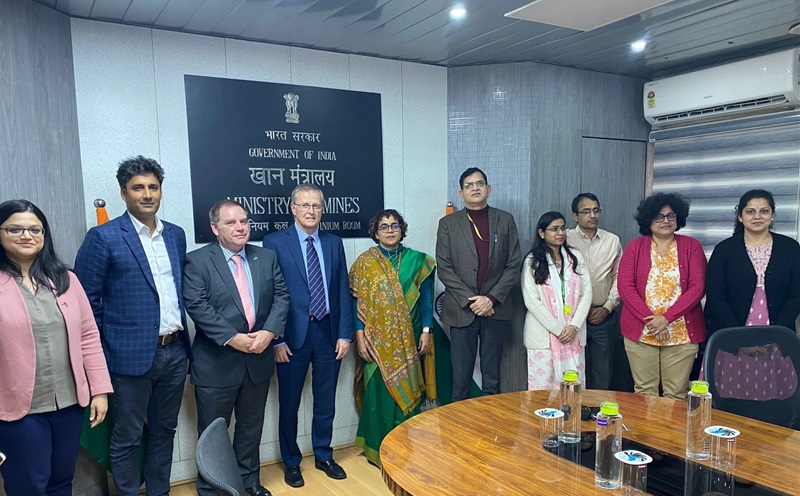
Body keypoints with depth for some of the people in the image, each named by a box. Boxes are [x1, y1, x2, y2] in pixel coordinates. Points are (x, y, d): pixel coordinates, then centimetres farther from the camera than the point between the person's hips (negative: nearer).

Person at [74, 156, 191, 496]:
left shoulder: (176, 235, 8)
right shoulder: (103, 237, -9)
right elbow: (87, 299, -7)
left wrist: (182, 337, 12)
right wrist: (99, 354, -6)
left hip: (174, 352, 5)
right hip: (131, 354, -5)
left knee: (164, 431, 18)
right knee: (126, 438, 10)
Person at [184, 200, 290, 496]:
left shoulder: (267, 258, 6)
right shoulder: (197, 261, -7)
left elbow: (281, 297, 2)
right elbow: (197, 306, -16)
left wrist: (269, 331, -14)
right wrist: (232, 338, -21)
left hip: (258, 359, 4)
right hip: (216, 362, -4)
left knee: (251, 427, 19)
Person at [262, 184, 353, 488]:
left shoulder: (334, 243, 7)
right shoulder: (275, 242, -4)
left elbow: (343, 290, 6)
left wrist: (345, 333, 0)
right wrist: (276, 339, -10)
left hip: (329, 332, 3)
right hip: (293, 335, -3)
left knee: (325, 401, 14)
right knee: (289, 403, 11)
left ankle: (323, 455, 34)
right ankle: (291, 461, 31)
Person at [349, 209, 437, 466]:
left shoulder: (417, 261, 4)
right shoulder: (365, 262, 0)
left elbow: (426, 300, 6)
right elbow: (356, 302, -2)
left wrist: (426, 332, -1)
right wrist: (360, 337, -9)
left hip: (409, 339, 2)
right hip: (377, 340, -2)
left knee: (407, 391, 8)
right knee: (381, 392, 3)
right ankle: (380, 449, 19)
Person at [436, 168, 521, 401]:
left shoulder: (505, 220, 6)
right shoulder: (448, 223, 3)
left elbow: (513, 265, 2)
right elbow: (444, 268, -2)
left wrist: (492, 298, -9)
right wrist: (470, 300, -11)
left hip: (496, 309, 1)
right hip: (461, 310, -1)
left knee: (492, 378, 9)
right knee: (461, 378, 3)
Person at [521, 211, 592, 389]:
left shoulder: (576, 257, 9)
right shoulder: (532, 261, -1)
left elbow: (586, 293, 4)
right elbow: (531, 301, -8)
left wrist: (574, 326, -8)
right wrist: (558, 329, -11)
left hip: (573, 333, 3)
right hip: (544, 334, -3)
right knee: (543, 387, 2)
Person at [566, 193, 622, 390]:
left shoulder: (613, 241, 7)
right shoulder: (566, 239, -4)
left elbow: (619, 278, 9)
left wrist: (607, 307, -1)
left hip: (605, 316, 3)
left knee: (603, 377, 9)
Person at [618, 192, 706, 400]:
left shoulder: (692, 246, 5)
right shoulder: (634, 247, 5)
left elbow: (697, 287, -4)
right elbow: (625, 286, -3)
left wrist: (667, 317, -14)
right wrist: (649, 319, -13)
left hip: (682, 334, 0)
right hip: (640, 332, 0)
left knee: (676, 395, 5)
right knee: (644, 392, 5)